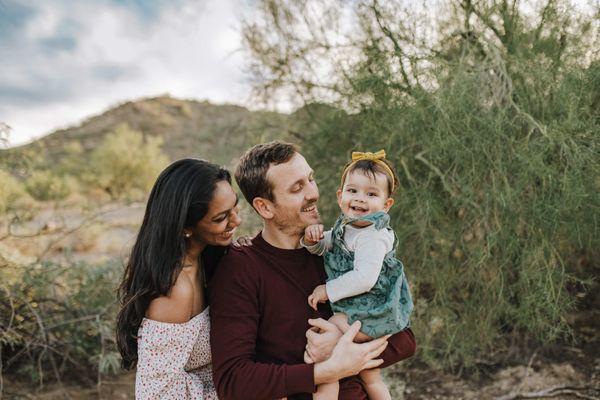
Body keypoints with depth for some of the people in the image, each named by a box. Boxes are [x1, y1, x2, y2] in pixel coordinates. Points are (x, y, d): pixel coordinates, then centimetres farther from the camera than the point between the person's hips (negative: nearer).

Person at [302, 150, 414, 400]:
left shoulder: (373, 237, -22)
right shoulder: (344, 228, 5)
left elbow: (364, 279, -30)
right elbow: (324, 247, 16)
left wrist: (328, 290, -22)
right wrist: (312, 239, -7)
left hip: (370, 314, -9)